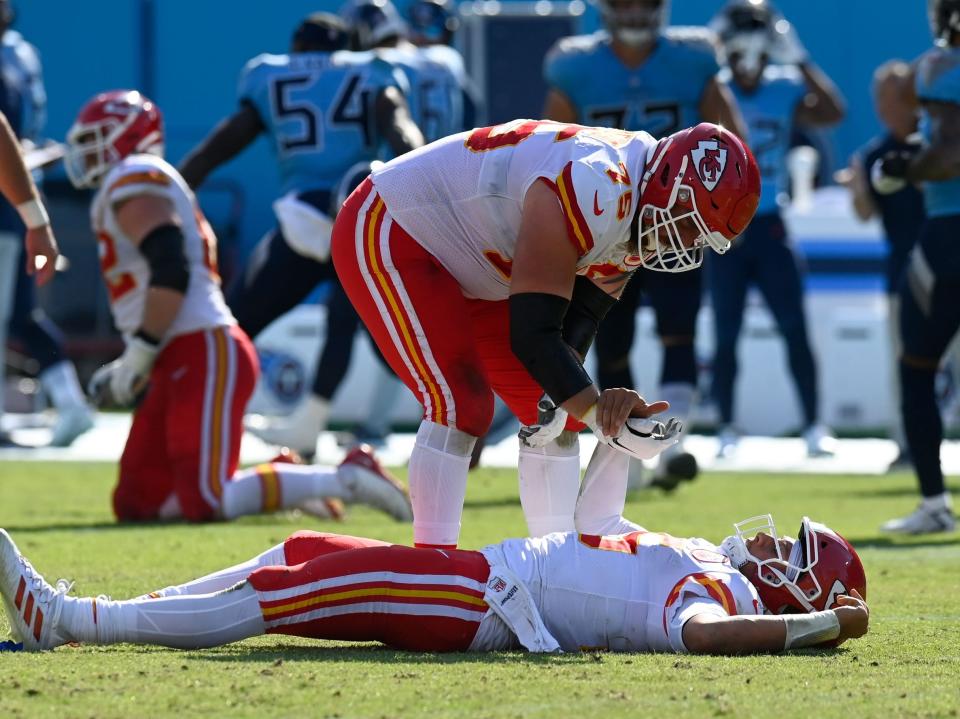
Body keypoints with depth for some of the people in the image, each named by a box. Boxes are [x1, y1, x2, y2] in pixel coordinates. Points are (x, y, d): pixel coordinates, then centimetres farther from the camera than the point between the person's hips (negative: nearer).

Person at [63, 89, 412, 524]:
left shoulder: (132, 182, -7)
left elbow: (170, 272, -21)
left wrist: (138, 354, -17)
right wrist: (132, 369, 22)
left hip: (204, 355, -10)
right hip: (179, 365, 10)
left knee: (207, 504, -20)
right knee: (135, 505, 5)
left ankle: (346, 480, -14)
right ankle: (285, 484, 7)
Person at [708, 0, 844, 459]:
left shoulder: (784, 90, 2)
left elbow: (832, 112, -11)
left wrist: (799, 60, -12)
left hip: (769, 227, 2)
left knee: (795, 330, -2)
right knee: (726, 335, 3)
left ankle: (814, 428, 3)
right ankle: (727, 430, 12)